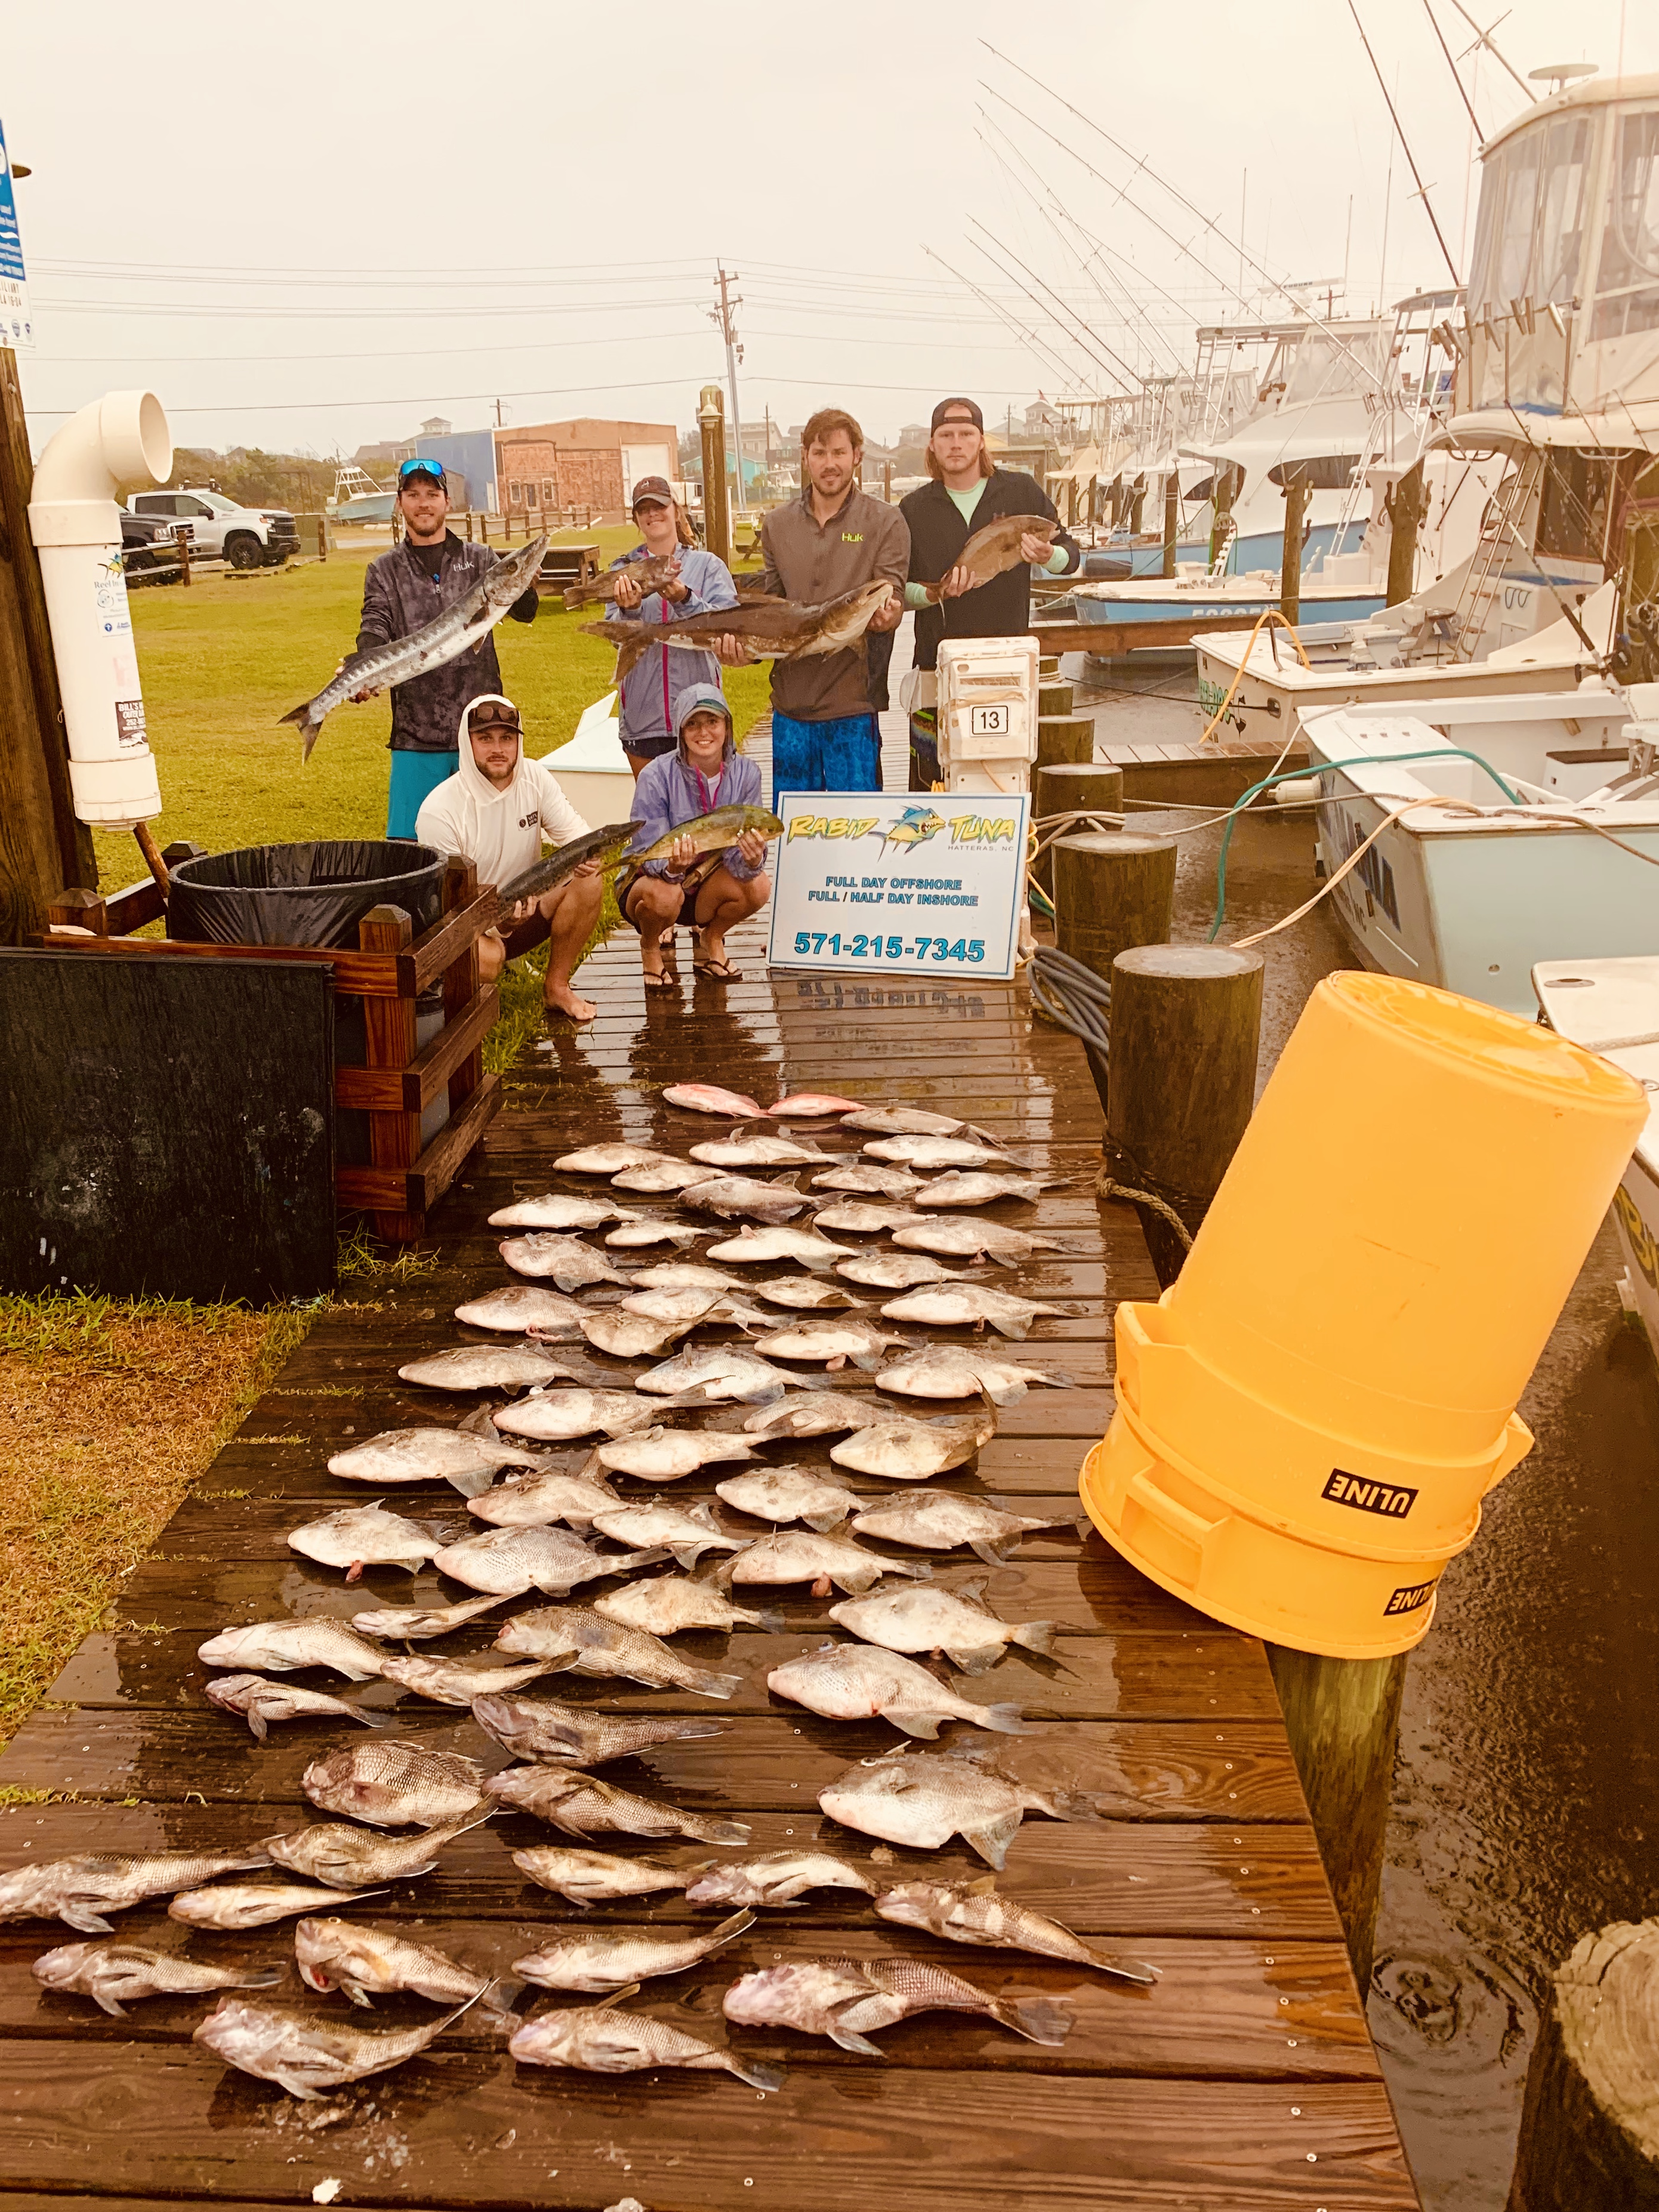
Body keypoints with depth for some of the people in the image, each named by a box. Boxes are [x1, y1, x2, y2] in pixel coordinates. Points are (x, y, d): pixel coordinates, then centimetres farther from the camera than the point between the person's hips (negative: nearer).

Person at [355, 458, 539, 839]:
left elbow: (524, 611, -4)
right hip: (416, 737, 0)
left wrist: (525, 584, -28)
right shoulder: (385, 570, 12)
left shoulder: (479, 560, 10)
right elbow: (375, 628, -2)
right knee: (407, 844, 0)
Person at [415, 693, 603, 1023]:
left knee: (589, 879, -20)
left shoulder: (535, 777, -6)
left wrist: (586, 852, -31)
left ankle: (557, 987, -5)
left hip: (526, 908, 5)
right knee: (484, 959, -40)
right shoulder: (438, 811, -21)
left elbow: (575, 832, -4)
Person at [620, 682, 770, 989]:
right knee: (664, 895, -38)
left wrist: (752, 860, -40)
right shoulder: (657, 776, -21)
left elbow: (739, 858, -15)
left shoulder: (745, 774, -12)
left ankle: (712, 938, 6)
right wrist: (672, 866, -45)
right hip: (646, 881, -3)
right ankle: (650, 946, -1)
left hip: (705, 887, 3)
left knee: (757, 885, -26)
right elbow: (649, 854, -21)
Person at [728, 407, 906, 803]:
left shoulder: (885, 523, 1)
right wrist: (743, 640, -7)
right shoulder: (777, 525, 12)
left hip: (852, 709, -4)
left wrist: (887, 615, -29)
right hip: (790, 703, 4)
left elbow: (892, 602, -5)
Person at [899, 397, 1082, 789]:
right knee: (931, 781, -3)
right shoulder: (914, 508, 8)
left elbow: (1070, 553, 10)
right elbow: (897, 591, 6)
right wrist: (936, 592, -15)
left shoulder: (1022, 491, 6)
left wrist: (1049, 557, -14)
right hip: (937, 665, 1)